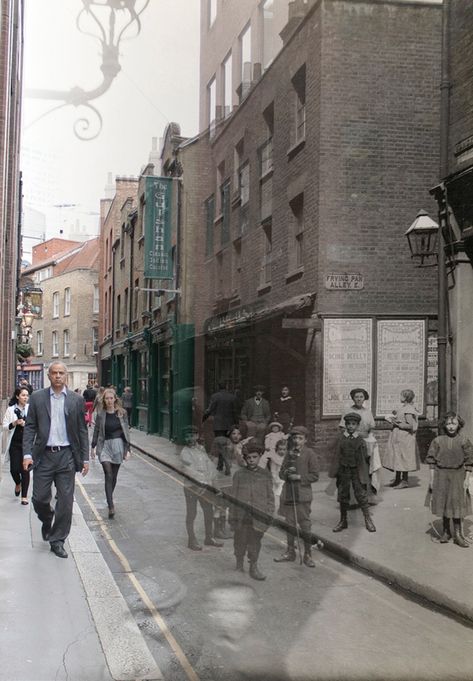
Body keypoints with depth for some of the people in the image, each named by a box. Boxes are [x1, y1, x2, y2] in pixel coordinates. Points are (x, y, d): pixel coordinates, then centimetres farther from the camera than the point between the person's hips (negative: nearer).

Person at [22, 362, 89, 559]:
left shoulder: (76, 400, 4)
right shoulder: (37, 398, 4)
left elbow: (82, 430, 6)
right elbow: (30, 428, 3)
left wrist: (85, 458, 3)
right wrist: (27, 454, -7)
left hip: (66, 456, 0)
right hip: (44, 456, 0)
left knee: (65, 501, 1)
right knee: (39, 498, 2)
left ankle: (57, 540, 14)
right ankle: (47, 520, 35)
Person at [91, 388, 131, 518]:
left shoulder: (121, 413, 2)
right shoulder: (100, 414, 1)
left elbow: (126, 431, 4)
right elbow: (96, 431, 9)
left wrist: (127, 449, 1)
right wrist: (93, 447, 8)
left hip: (118, 445, 1)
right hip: (105, 445, -1)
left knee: (114, 476, 10)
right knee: (108, 475, -11)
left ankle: (110, 499, 32)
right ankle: (111, 506, -15)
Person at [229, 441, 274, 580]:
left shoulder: (265, 474, 5)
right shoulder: (239, 474, 2)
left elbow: (270, 496, 9)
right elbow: (233, 497, 5)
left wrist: (269, 514, 3)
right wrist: (231, 517, 4)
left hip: (258, 516, 0)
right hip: (241, 516, 0)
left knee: (255, 542, 3)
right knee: (240, 541, 8)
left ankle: (253, 567, 17)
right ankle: (239, 566, 26)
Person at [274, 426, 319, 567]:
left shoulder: (309, 454, -5)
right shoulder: (289, 453, 10)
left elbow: (315, 476, -6)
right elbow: (281, 474, 14)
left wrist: (299, 477, -16)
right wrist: (286, 472, -8)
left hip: (303, 494, -5)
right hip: (288, 493, 5)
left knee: (305, 525, -1)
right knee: (289, 524, 12)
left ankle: (307, 554, 10)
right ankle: (290, 552, 24)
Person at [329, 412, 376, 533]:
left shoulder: (360, 439, -3)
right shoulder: (341, 438, 0)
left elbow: (365, 456, 1)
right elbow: (337, 454, 2)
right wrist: (335, 471, 1)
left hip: (356, 470, -2)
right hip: (343, 470, 2)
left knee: (361, 493, -2)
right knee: (343, 495, 9)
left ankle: (368, 520, 9)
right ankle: (343, 521, 21)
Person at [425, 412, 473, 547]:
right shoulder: (438, 441, -3)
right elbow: (431, 461, 1)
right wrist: (432, 478, -2)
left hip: (458, 475, -1)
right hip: (441, 475, 1)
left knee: (457, 504, 1)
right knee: (444, 504, 10)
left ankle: (458, 534, 11)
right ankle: (446, 531, 25)